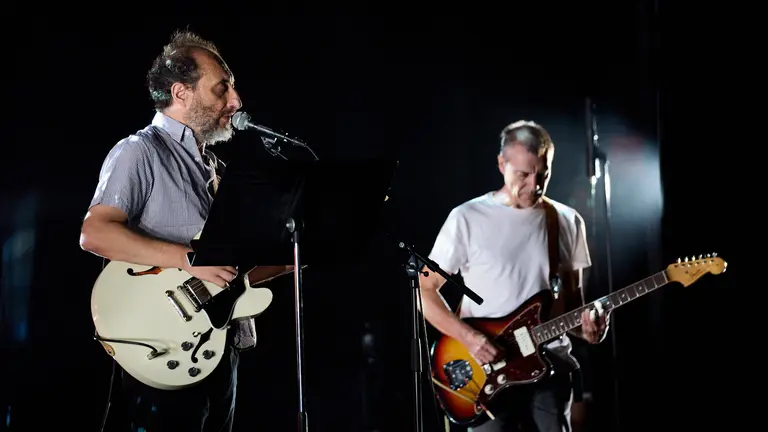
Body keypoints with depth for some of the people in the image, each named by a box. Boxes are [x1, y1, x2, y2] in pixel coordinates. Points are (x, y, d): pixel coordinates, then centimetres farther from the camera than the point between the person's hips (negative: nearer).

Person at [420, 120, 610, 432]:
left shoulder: (568, 222, 8)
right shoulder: (468, 218, -4)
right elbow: (425, 291, -2)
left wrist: (584, 327, -6)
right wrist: (468, 337, -15)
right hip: (487, 368, -3)